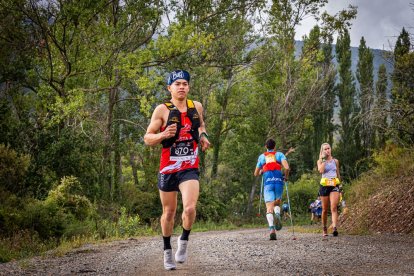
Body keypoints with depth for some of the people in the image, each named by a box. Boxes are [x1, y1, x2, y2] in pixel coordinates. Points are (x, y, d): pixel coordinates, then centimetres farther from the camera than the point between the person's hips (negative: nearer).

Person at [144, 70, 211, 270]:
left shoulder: (196, 107, 5)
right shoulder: (162, 110, -5)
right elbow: (147, 139, -4)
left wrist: (203, 135, 6)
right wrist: (163, 135, -23)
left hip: (190, 168, 1)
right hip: (168, 168, -1)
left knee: (190, 209, -19)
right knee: (169, 212, 9)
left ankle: (184, 240, 9)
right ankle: (167, 250, 30)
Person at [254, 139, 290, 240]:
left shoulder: (262, 157, 16)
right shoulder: (279, 154, 11)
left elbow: (256, 174, 22)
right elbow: (287, 168, -5)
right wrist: (286, 177, 12)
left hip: (268, 182, 0)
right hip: (278, 181, 0)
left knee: (269, 208, -5)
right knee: (277, 204, 21)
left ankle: (272, 229, -26)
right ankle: (277, 215, -13)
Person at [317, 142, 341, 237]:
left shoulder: (335, 161, 12)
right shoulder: (320, 161, 5)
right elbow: (321, 170, -15)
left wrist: (339, 185, 22)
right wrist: (324, 159, -9)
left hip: (334, 185, 0)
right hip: (324, 186, 0)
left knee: (334, 208, -17)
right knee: (325, 209, 7)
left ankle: (335, 228, -30)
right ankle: (324, 228, 23)